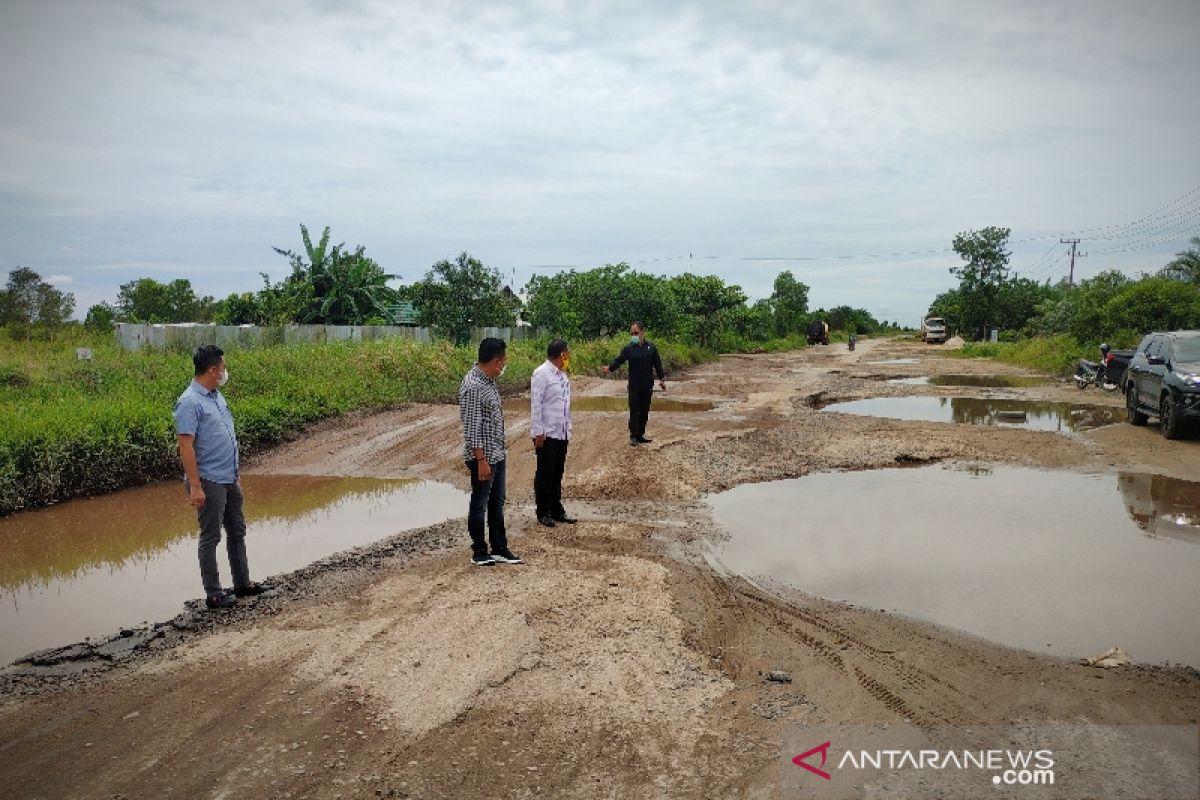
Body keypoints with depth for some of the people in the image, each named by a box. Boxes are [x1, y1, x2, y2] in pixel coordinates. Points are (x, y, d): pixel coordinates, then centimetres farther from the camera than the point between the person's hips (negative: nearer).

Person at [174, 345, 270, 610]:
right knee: (210, 538, 2)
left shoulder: (216, 396, 9)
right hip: (210, 482, -9)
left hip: (230, 479, 9)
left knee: (237, 531, 16)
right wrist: (195, 486, -23)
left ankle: (242, 583, 28)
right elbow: (186, 447, -21)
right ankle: (213, 594, 12)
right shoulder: (189, 402, -18)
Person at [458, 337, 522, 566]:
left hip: (497, 455, 9)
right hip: (483, 457, -9)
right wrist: (481, 460, -22)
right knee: (480, 504, 4)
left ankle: (499, 549, 26)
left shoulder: (488, 381, 8)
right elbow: (472, 428, -23)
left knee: (497, 503, 16)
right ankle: (479, 552, 17)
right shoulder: (473, 386, -22)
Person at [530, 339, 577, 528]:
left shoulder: (563, 375, 11)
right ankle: (543, 513, 14)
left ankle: (556, 510, 25)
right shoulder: (541, 374, -12)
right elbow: (536, 404, -15)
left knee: (557, 474, 15)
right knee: (544, 474, 4)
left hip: (562, 433, 7)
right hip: (547, 434, -7)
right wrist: (538, 432, -16)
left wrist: (568, 428, 13)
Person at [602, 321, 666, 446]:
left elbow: (657, 364, 7)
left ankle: (640, 435, 18)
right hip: (634, 386, -2)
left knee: (644, 411, 8)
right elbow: (619, 360, -12)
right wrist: (610, 368, -31)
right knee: (634, 411, -4)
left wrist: (662, 378, -1)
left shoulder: (651, 348, 4)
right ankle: (633, 436, 2)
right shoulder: (629, 348, -1)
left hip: (647, 386, 2)